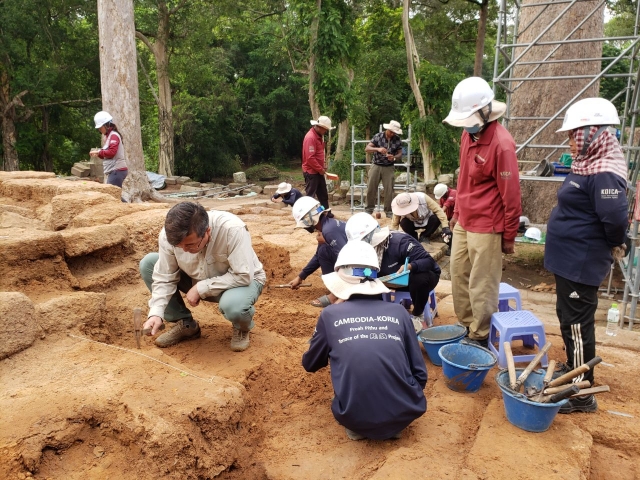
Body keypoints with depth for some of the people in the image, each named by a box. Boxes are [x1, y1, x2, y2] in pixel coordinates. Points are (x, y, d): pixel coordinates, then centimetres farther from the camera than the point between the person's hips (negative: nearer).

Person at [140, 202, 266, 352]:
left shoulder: (232, 229, -37)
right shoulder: (169, 235, -23)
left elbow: (243, 276, -33)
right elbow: (164, 278, -13)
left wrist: (201, 288, -30)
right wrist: (156, 313, -26)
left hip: (243, 280, -4)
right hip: (199, 282, 5)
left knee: (232, 304, -40)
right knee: (147, 263, -8)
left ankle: (242, 328, 2)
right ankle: (185, 324, 6)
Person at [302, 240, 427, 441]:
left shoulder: (330, 315, -2)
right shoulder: (399, 312, 0)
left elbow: (310, 364, 16)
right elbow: (420, 373, 8)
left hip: (355, 418, -1)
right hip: (404, 413, 1)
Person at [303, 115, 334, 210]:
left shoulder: (319, 136, 11)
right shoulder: (310, 137, -21)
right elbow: (310, 158, -26)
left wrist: (323, 165, 8)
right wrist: (320, 169, -17)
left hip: (318, 171, 10)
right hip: (311, 172, -10)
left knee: (323, 194, 16)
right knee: (310, 195, -4)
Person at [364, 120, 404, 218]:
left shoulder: (397, 140, -4)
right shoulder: (378, 136, -7)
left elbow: (400, 154, 2)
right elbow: (367, 149, -10)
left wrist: (394, 157, -21)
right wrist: (378, 149, -27)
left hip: (389, 168, 0)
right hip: (376, 166, 0)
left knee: (389, 190, 0)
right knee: (371, 188, 2)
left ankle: (389, 211, 11)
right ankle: (369, 209, 17)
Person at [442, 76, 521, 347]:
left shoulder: (501, 143, -19)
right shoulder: (468, 134, 6)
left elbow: (511, 194, -16)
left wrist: (509, 236, -10)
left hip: (486, 228, -8)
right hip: (463, 224, 8)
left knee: (482, 286, 3)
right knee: (458, 277, 17)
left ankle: (481, 338, 20)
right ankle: (465, 325, 34)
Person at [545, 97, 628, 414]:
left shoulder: (604, 173, -21)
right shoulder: (588, 166, 9)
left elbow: (615, 218, -28)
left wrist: (611, 244, -10)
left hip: (581, 263, -10)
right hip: (570, 259, 10)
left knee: (577, 324, 0)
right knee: (568, 318, 21)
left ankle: (581, 393, 13)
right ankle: (572, 371, 38)